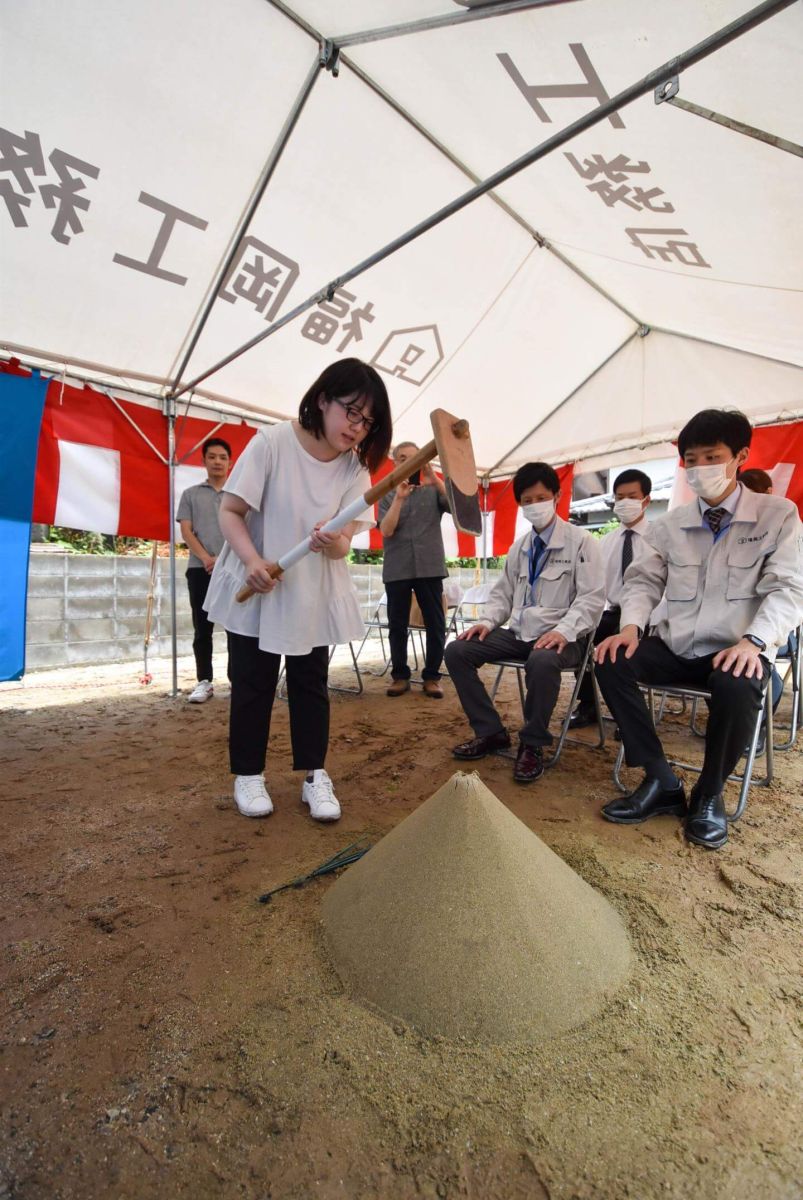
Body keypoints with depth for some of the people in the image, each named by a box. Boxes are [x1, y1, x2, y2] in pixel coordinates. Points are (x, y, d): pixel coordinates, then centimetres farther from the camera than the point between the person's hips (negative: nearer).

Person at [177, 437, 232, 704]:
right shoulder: (190, 494, 14)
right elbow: (186, 532, 5)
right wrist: (206, 558, -12)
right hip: (200, 570, 1)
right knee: (202, 629, 3)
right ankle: (204, 681, 10)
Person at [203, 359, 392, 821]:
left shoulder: (355, 468, -4)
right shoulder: (272, 442, -14)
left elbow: (343, 545, -8)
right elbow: (230, 511, -11)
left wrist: (332, 542, -32)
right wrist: (252, 560, -28)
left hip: (315, 596, 3)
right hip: (255, 591, -2)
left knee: (311, 685, 8)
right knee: (253, 684, 7)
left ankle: (315, 775, 22)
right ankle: (248, 774, 25)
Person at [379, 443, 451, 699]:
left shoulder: (433, 491, 10)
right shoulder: (387, 495, 11)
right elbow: (386, 531, -4)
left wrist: (434, 479, -19)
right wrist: (399, 497, -15)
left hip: (430, 567, 0)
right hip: (397, 569, 1)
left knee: (435, 624, 0)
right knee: (397, 625, 4)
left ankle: (431, 676, 10)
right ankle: (400, 675, 15)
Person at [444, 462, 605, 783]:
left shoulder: (580, 541, -2)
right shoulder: (519, 547, 15)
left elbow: (591, 598, -10)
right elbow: (503, 592, 20)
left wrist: (563, 630, -26)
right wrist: (488, 621, -1)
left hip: (558, 636, -6)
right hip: (518, 632, 6)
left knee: (541, 661, -41)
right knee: (457, 651, -10)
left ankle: (532, 745, -14)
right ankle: (490, 732, 2)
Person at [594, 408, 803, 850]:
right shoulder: (670, 524, 9)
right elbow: (644, 580, 6)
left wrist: (754, 640, -25)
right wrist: (631, 626, -15)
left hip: (736, 650, -3)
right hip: (675, 646, 3)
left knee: (737, 688, -36)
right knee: (612, 662, -22)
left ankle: (709, 793, -6)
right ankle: (661, 780, -8)